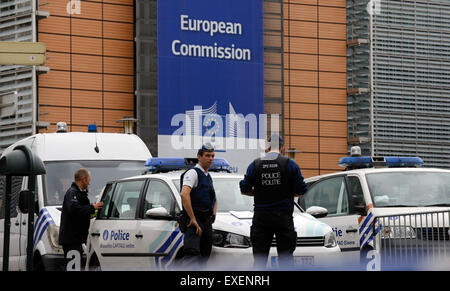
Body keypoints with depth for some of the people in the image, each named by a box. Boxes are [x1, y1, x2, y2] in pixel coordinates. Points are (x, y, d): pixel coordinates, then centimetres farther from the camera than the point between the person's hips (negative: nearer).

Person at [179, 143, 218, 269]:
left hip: (207, 221, 9)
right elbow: (184, 194, -24)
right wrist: (192, 219, -26)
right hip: (194, 221, -9)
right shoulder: (193, 173, -8)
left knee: (205, 255, 10)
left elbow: (214, 199, 37)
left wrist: (213, 214, 16)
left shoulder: (208, 177, 21)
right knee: (192, 254, -21)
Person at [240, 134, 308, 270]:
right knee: (286, 258, 2)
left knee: (259, 259, 5)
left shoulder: (255, 165, 3)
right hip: (284, 217, -1)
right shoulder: (290, 164, -2)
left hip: (261, 218, 2)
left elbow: (244, 189, 3)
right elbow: (301, 190, -3)